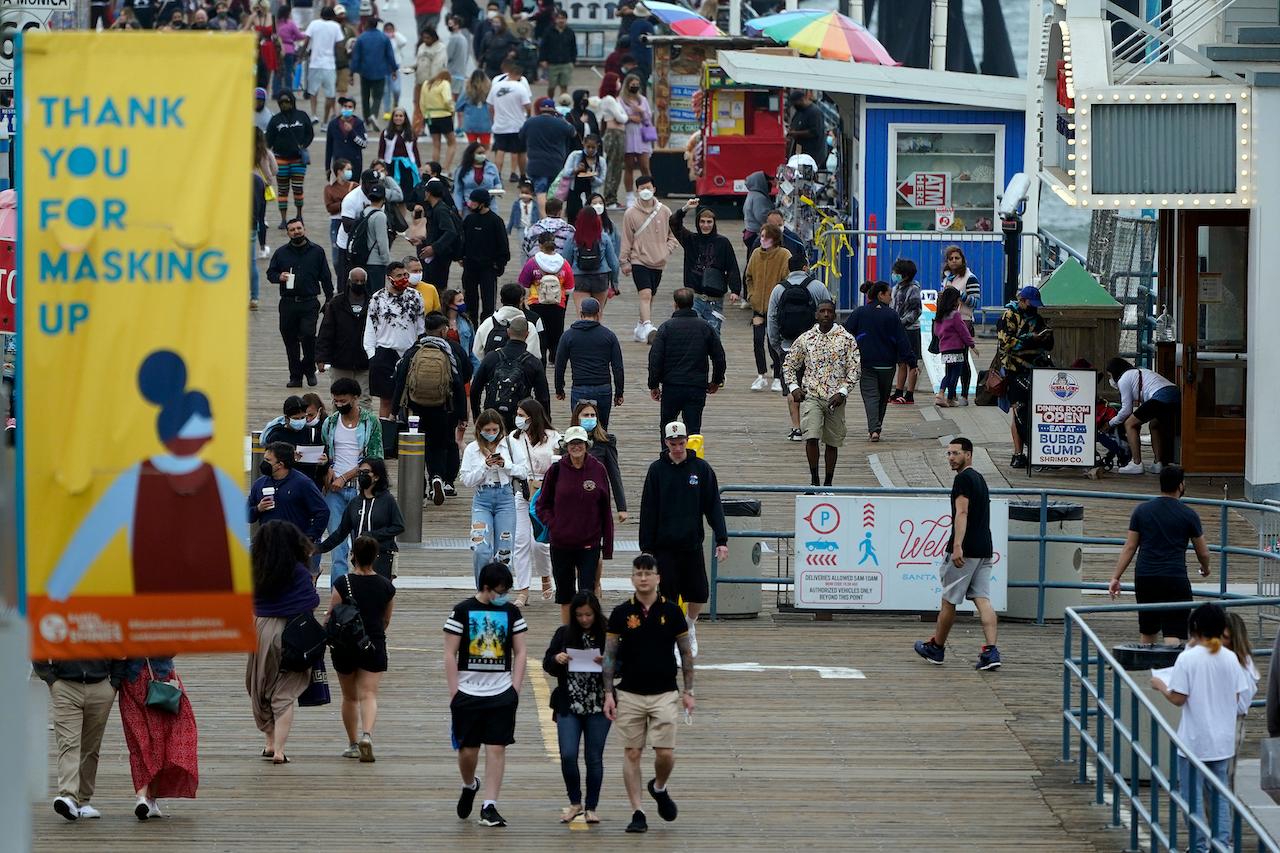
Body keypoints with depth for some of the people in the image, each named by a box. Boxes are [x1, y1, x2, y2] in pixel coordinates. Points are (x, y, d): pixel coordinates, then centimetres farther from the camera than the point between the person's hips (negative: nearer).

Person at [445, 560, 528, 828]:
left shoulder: (511, 612, 4)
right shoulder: (463, 611, -3)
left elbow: (520, 653, 9)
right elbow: (450, 655, -2)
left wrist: (515, 689, 0)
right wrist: (454, 692, -7)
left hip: (501, 693, 1)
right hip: (468, 692, -1)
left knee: (497, 748, -5)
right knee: (467, 749, 5)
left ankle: (489, 806, -3)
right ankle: (469, 786, 35)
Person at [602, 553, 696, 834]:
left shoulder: (672, 611, 0)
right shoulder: (621, 613, 0)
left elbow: (686, 653, 7)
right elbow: (609, 655, 4)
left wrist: (688, 691, 3)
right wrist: (608, 693, -3)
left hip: (665, 694, -1)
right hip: (629, 694, 1)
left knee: (665, 752, -7)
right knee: (632, 753, 0)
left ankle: (659, 788, 25)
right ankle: (637, 813, 5)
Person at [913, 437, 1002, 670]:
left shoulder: (963, 479, -10)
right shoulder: (980, 479, 19)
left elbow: (962, 513, -21)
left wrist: (957, 546, -29)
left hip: (965, 551, -8)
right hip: (984, 550, 8)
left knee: (949, 600, 7)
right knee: (982, 599, 0)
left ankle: (936, 648, 20)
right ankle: (991, 651, -13)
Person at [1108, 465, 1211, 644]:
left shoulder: (1141, 510, 7)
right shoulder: (1188, 515, 0)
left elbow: (1129, 547, 5)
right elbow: (1203, 553, 9)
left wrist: (1115, 577, 9)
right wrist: (1205, 569, 30)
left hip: (1144, 578, 4)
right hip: (1175, 580, -4)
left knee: (1148, 631, 19)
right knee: (1173, 635, -9)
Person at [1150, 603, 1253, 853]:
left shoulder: (1187, 659, -15)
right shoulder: (1230, 659, -3)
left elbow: (1178, 698, -14)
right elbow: (1236, 698, 3)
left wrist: (1161, 687, 5)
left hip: (1194, 740, -4)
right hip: (1223, 739, 4)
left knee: (1192, 795, 8)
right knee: (1220, 795, 14)